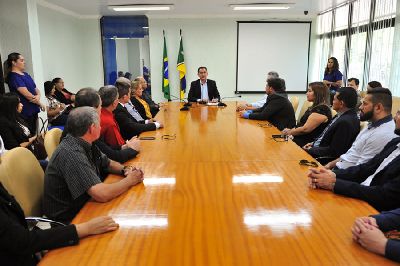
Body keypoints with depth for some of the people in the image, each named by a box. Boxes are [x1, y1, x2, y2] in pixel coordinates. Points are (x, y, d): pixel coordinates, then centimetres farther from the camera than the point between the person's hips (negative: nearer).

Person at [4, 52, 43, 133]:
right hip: (24, 112, -8)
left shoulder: (26, 74, 14)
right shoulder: (14, 77, -11)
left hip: (33, 110, 8)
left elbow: (35, 89, 14)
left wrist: (38, 96, -9)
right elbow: (26, 94, -18)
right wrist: (40, 103, -7)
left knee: (33, 134, 11)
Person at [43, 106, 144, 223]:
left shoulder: (84, 144, 0)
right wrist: (129, 180, -18)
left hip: (83, 204, 8)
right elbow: (102, 195, -34)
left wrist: (125, 169, -5)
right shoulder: (72, 153, -28)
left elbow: (108, 163, 16)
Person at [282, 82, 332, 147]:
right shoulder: (315, 107, 18)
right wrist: (290, 130, 2)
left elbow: (305, 129, -19)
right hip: (301, 138, 9)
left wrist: (289, 132, -5)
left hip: (308, 143, -9)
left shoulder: (322, 110, -15)